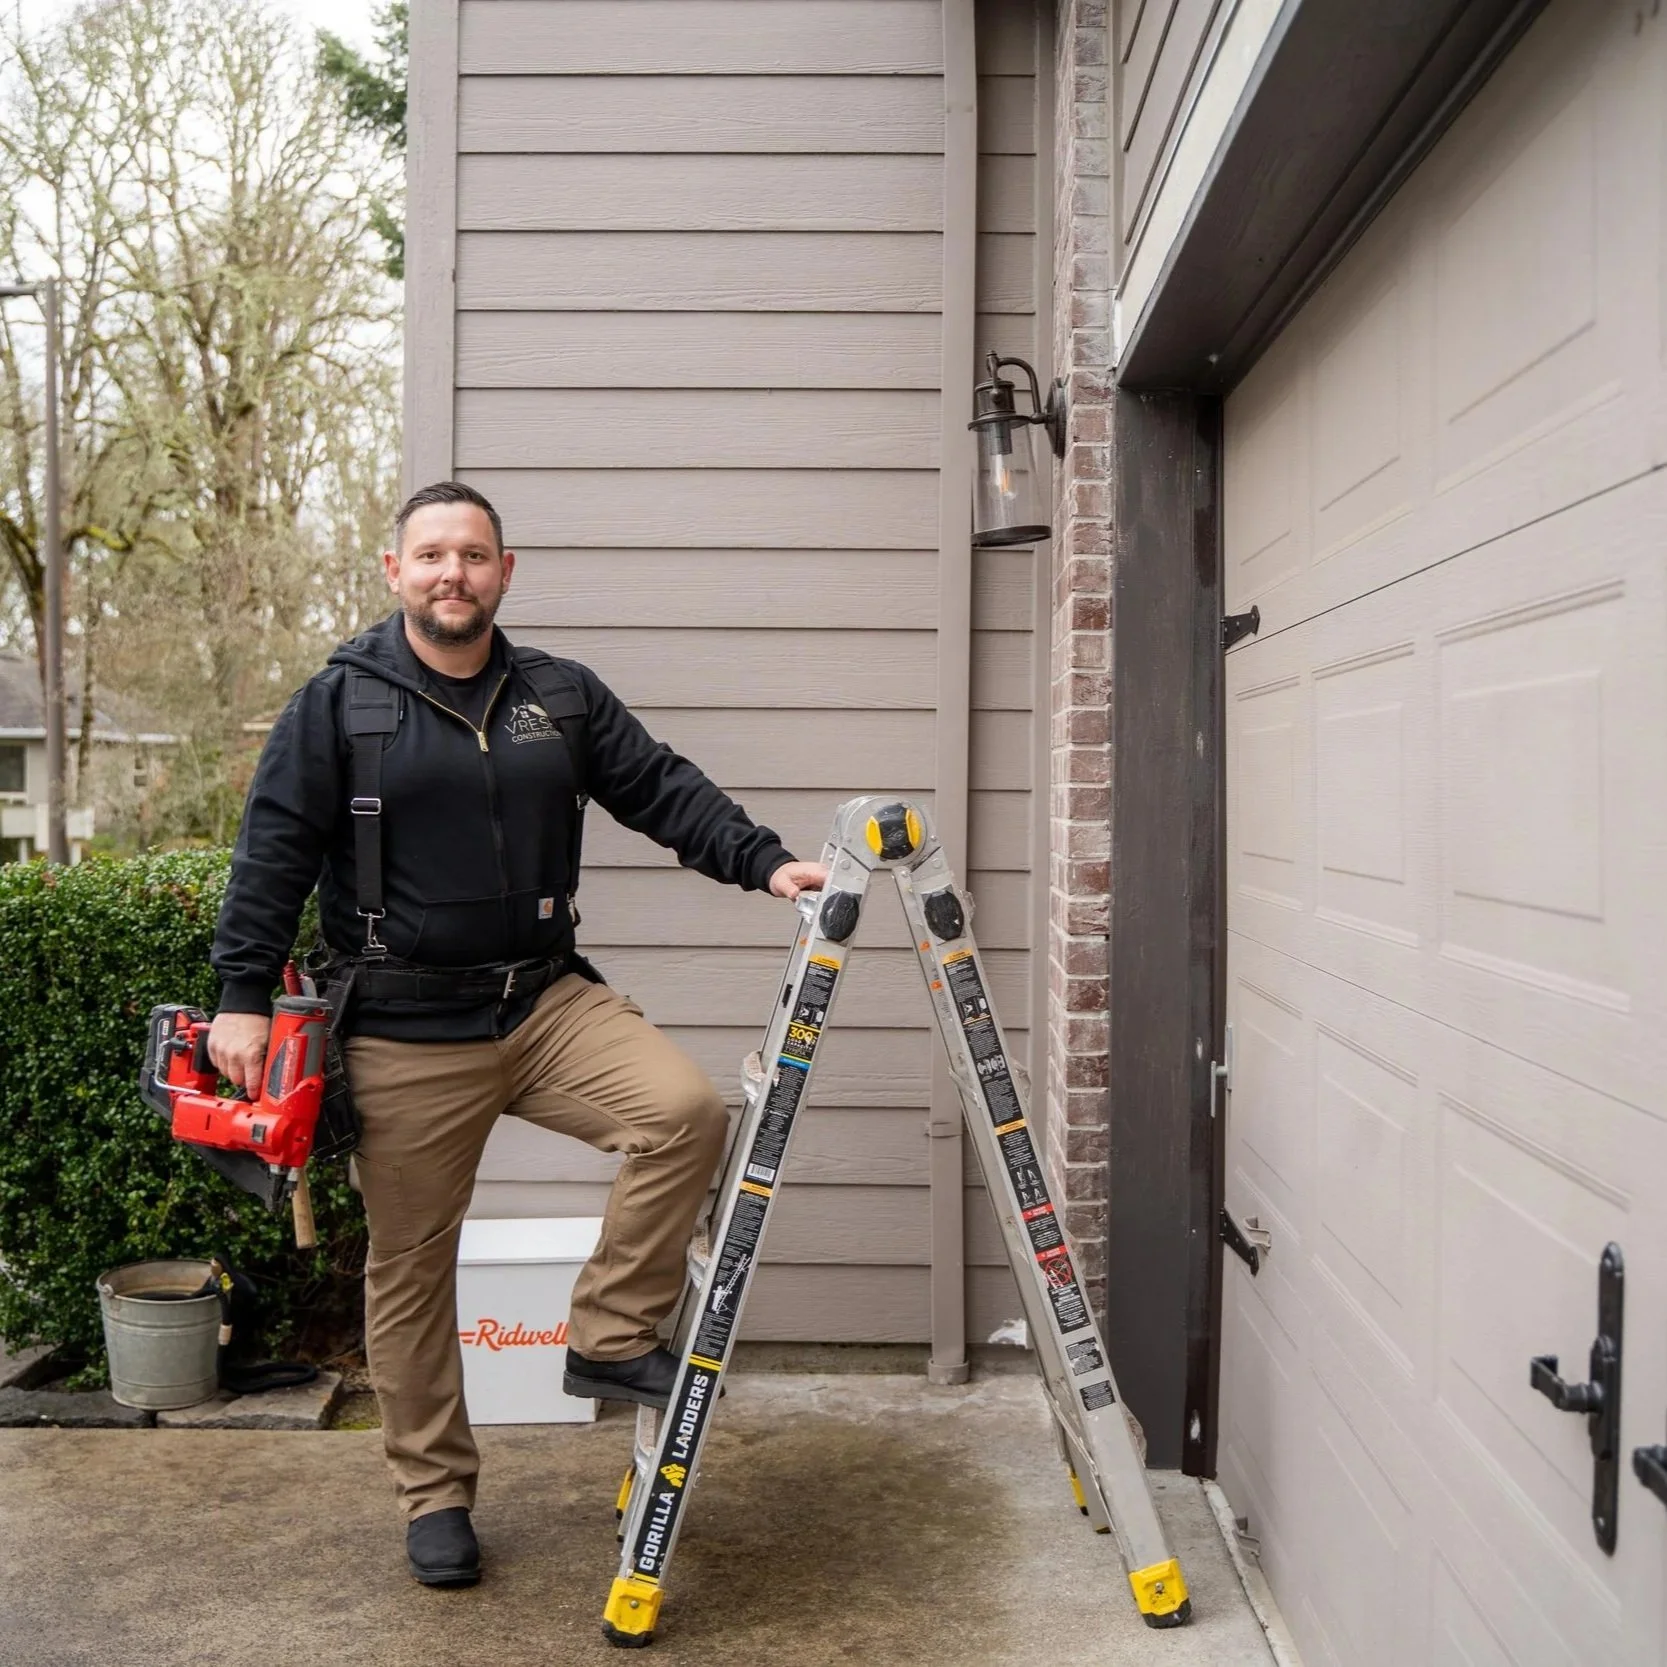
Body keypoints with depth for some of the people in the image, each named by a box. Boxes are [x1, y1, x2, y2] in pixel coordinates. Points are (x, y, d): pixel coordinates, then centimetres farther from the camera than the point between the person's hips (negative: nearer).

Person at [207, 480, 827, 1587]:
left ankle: (611, 1340, -2)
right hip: (406, 1037, -2)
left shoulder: (564, 696, 8)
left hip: (550, 1001, 3)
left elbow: (663, 789, 5)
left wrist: (763, 862, -8)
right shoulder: (339, 705, -1)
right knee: (412, 1266, 6)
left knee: (686, 1110, -21)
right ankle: (435, 1493, 25)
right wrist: (244, 995, -8)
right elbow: (276, 850, -2)